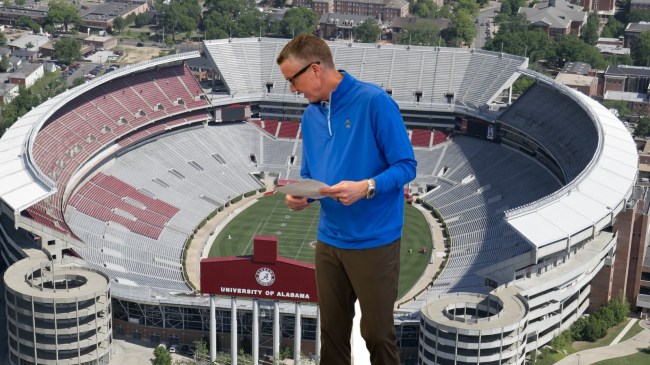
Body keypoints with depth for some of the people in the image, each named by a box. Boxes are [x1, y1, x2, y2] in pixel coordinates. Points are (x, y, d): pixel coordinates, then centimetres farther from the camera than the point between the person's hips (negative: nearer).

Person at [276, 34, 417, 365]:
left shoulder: (374, 101, -13)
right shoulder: (310, 115, 7)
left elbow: (406, 165, -13)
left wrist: (366, 187, -28)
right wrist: (299, 196, -6)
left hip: (374, 241, -6)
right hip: (329, 240, 6)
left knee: (377, 332, 5)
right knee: (332, 330, 15)